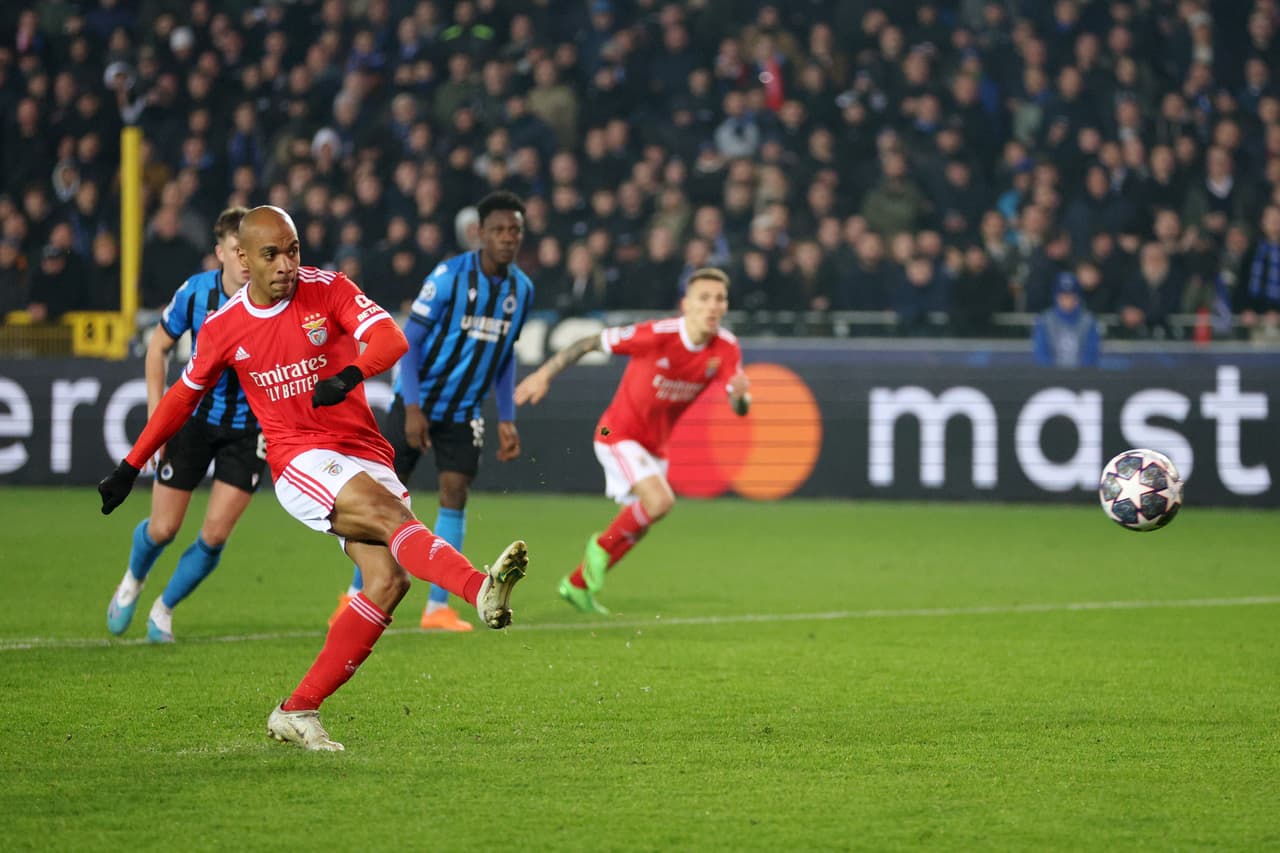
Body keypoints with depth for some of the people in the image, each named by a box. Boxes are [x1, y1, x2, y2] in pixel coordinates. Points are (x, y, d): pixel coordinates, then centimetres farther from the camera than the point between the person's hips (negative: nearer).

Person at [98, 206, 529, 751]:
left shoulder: (329, 290, -1)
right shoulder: (223, 328, 4)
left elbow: (391, 338, -16)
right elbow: (184, 396, 20)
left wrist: (351, 373, -37)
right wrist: (131, 466, 24)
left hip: (364, 455, 2)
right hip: (300, 460, -2)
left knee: (389, 580, -15)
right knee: (392, 516, -30)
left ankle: (297, 711, -11)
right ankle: (480, 589, -54)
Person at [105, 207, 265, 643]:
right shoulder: (195, 292, -13)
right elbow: (159, 345, 3)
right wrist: (155, 414, -2)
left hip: (249, 426, -1)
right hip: (193, 415, 1)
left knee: (215, 535, -8)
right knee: (163, 529, 3)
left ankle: (164, 609, 18)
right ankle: (133, 581, 39)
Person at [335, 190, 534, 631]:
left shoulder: (522, 289, 0)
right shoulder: (449, 276, -17)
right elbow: (408, 340, -15)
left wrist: (506, 418, 9)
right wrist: (413, 408, -21)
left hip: (463, 411, 4)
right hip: (418, 402, -4)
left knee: (454, 492, -7)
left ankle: (438, 607, -2)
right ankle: (357, 595, 13)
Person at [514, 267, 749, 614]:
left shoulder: (725, 349, -14)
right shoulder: (658, 335, -27)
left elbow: (740, 407, -20)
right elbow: (589, 342, -18)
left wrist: (740, 394, -44)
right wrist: (544, 374, -17)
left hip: (655, 446, 7)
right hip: (619, 433, -7)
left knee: (637, 527, 16)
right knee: (660, 501, -27)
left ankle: (577, 585, 38)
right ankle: (603, 545, 0)